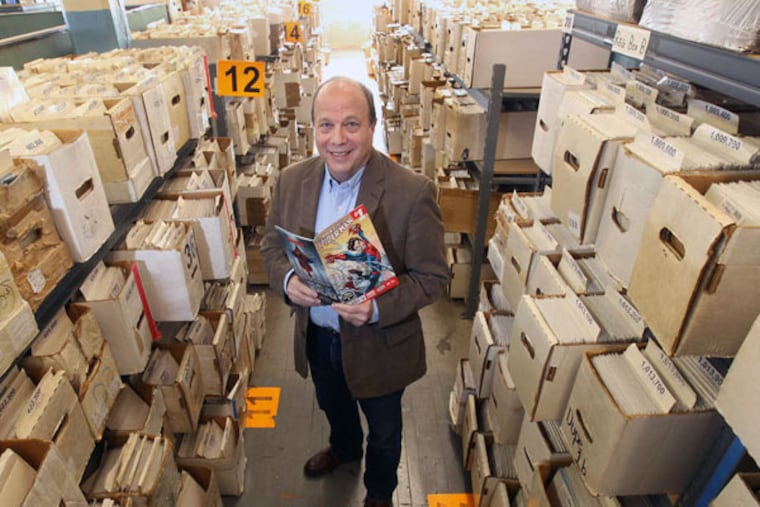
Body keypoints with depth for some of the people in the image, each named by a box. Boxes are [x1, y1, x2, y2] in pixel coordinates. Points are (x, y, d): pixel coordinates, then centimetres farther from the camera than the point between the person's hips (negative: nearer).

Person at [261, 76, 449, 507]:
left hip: (380, 342, -4)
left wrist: (378, 308, -35)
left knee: (384, 429, 24)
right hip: (316, 334, 4)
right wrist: (287, 280, -21)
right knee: (333, 406, 34)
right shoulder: (292, 181, -11)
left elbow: (433, 276, -19)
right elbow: (272, 245, 1)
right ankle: (345, 447, 69)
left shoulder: (413, 192, -26)